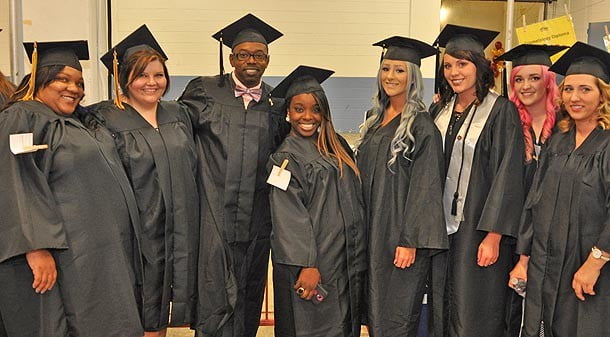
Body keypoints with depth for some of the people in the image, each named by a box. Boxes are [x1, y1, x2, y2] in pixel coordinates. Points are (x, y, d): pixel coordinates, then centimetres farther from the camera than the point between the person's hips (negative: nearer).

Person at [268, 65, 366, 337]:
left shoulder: (336, 147, 11)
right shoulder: (285, 157, -8)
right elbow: (289, 217, -15)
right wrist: (306, 266, -21)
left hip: (346, 261, 7)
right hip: (310, 265, -6)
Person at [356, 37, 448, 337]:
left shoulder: (422, 126, -12)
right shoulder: (375, 121, 11)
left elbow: (424, 188, -16)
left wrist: (410, 241, -20)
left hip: (401, 235, -7)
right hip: (372, 231, 7)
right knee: (374, 312, 15)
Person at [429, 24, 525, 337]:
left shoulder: (501, 111, -9)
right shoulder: (438, 111, 7)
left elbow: (507, 177, -13)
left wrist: (493, 236, -17)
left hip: (478, 227, -5)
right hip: (440, 226, 5)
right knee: (441, 310, 13)